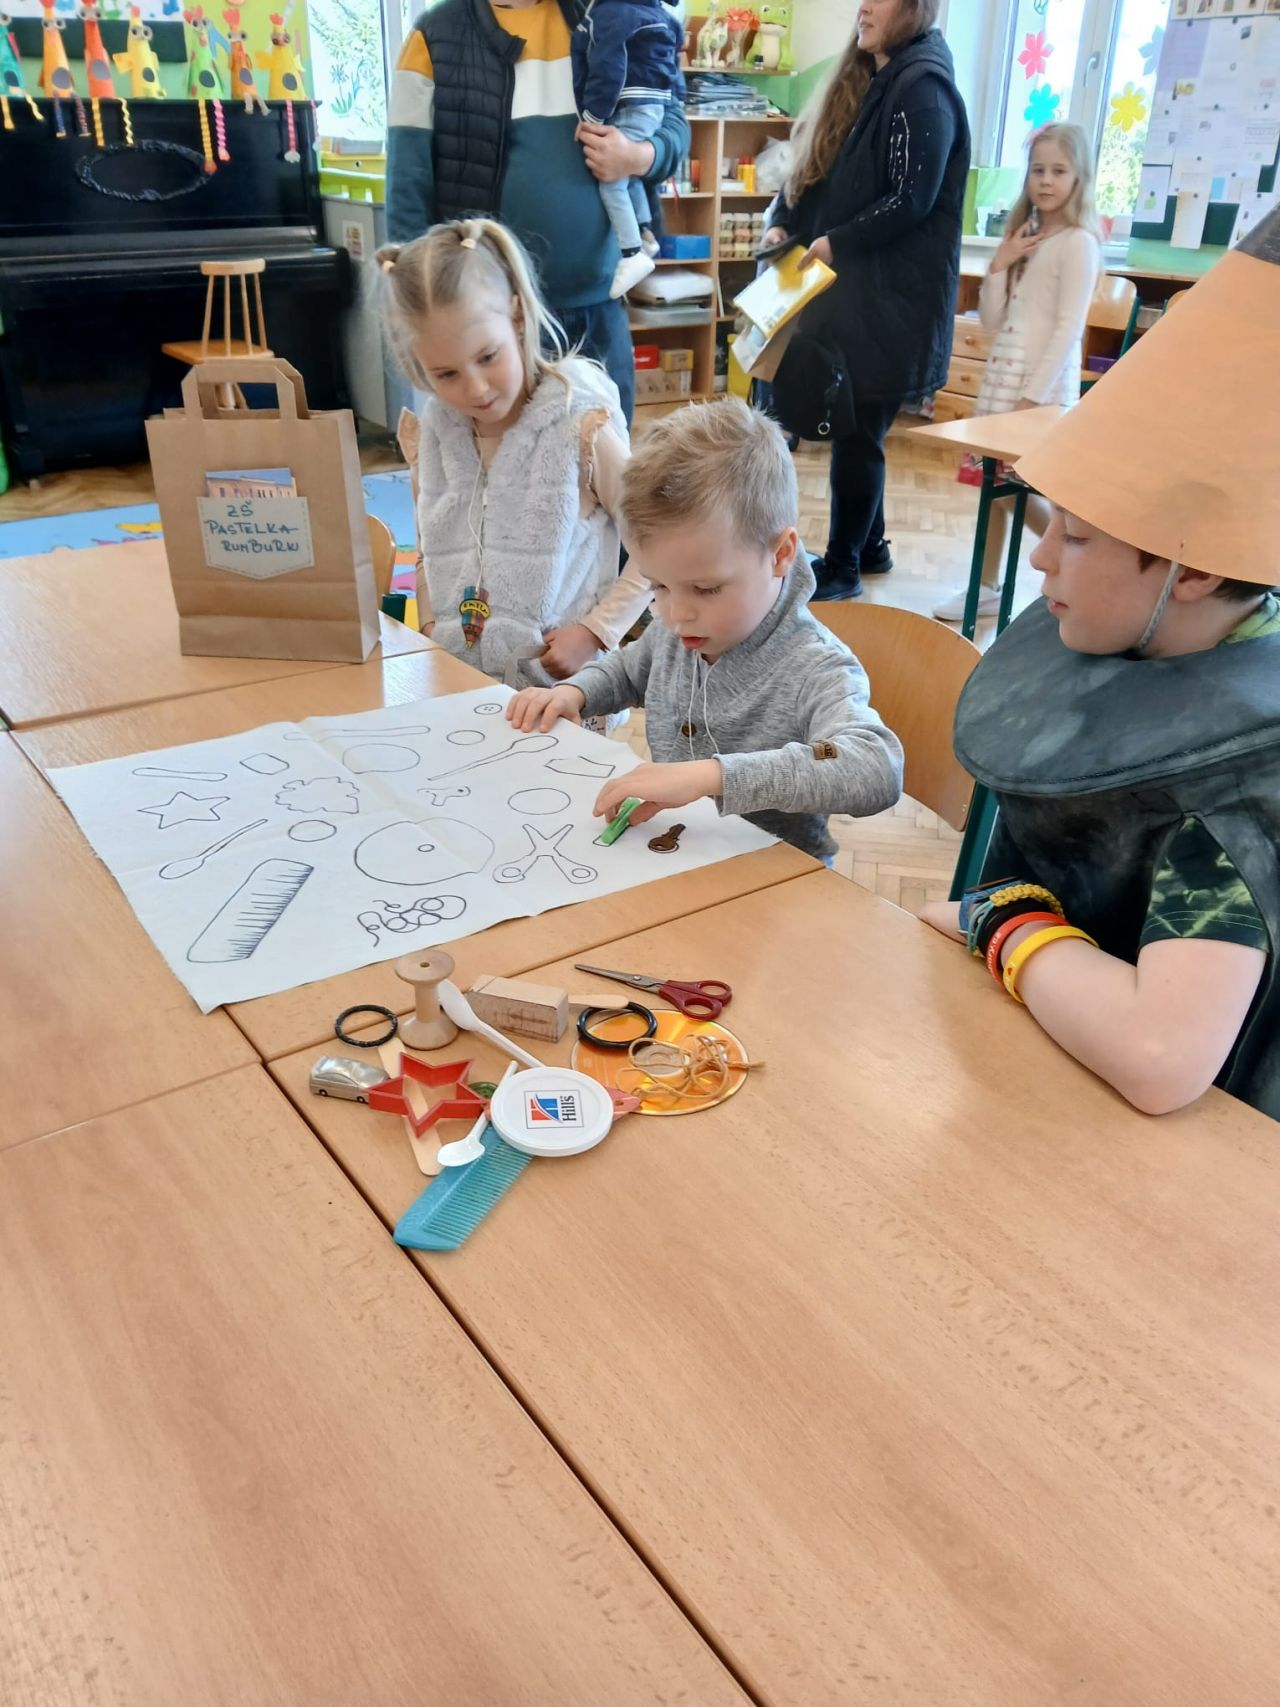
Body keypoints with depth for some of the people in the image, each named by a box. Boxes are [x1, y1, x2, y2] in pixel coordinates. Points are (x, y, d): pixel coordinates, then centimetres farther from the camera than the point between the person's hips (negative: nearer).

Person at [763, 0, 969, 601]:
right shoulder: (867, 80, 16)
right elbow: (819, 171, 18)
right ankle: (868, 546, 27)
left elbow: (910, 201, -18)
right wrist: (784, 223, 1)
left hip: (891, 301, -9)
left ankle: (842, 567, 7)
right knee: (850, 427, 13)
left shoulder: (924, 87, -11)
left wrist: (836, 244, -13)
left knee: (857, 433, -3)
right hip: (850, 288, 9)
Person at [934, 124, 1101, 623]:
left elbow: (1069, 328, -15)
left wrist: (1033, 396, -20)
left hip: (1043, 382, -8)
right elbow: (993, 320, 11)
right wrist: (999, 265, -3)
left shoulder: (1078, 242, -9)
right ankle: (987, 587, 18)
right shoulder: (1023, 237, 15)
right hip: (1002, 375, 8)